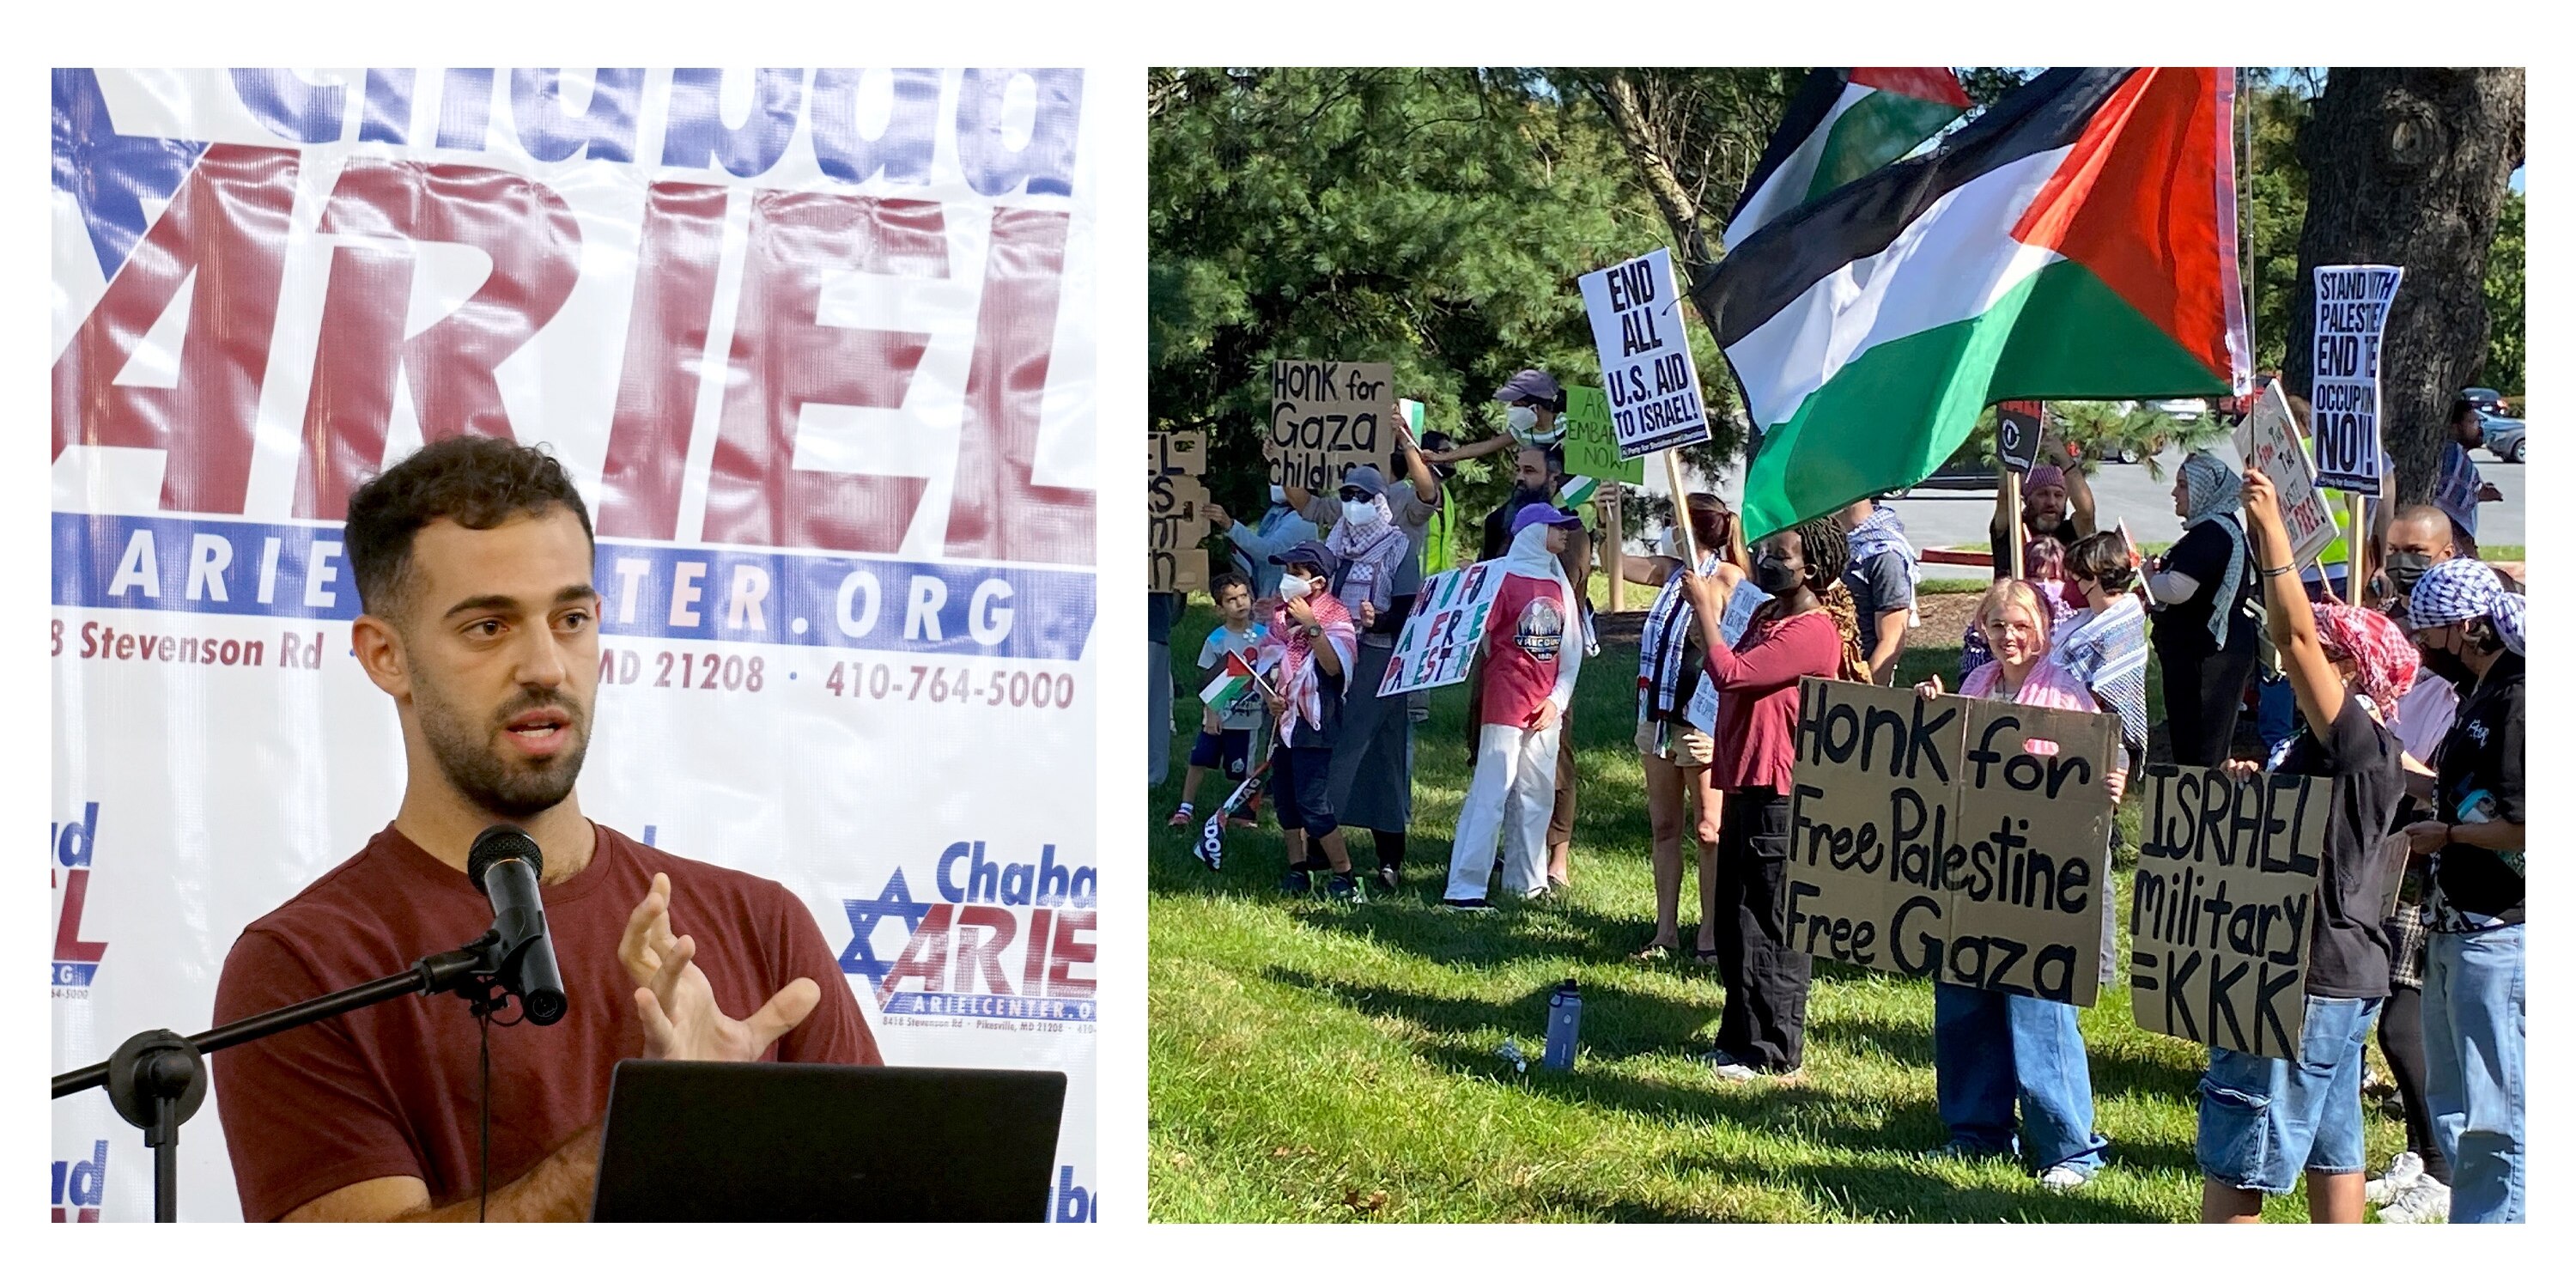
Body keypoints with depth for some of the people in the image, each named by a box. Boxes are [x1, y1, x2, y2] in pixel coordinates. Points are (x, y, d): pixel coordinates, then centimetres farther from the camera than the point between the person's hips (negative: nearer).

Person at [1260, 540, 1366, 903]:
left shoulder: (1336, 616, -12)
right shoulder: (1281, 613, 8)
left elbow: (1334, 665, -25)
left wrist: (1311, 625, -26)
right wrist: (1270, 694, 1)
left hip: (1314, 721, -8)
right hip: (1283, 718, 8)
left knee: (1313, 804, -11)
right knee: (1284, 798, 11)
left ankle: (1344, 876, -4)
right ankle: (1297, 870, 20)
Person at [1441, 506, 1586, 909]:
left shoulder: (1558, 584, 12)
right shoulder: (1505, 578, -7)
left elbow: (1572, 648, 11)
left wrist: (1558, 698, 2)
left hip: (1546, 709, 7)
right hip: (1505, 705, -7)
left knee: (1537, 793, 11)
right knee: (1491, 793, -9)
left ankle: (1526, 880, 22)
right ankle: (1463, 888, -9)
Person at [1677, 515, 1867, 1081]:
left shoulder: (1813, 631, -17)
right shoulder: (1768, 616, 15)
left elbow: (1731, 673, -23)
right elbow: (1736, 678, 20)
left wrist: (1706, 611, -14)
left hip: (1779, 797, -11)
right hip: (1747, 786, 11)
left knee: (1767, 930, -4)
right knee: (1736, 926, 16)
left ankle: (1770, 1052, 2)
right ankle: (1741, 1039, 25)